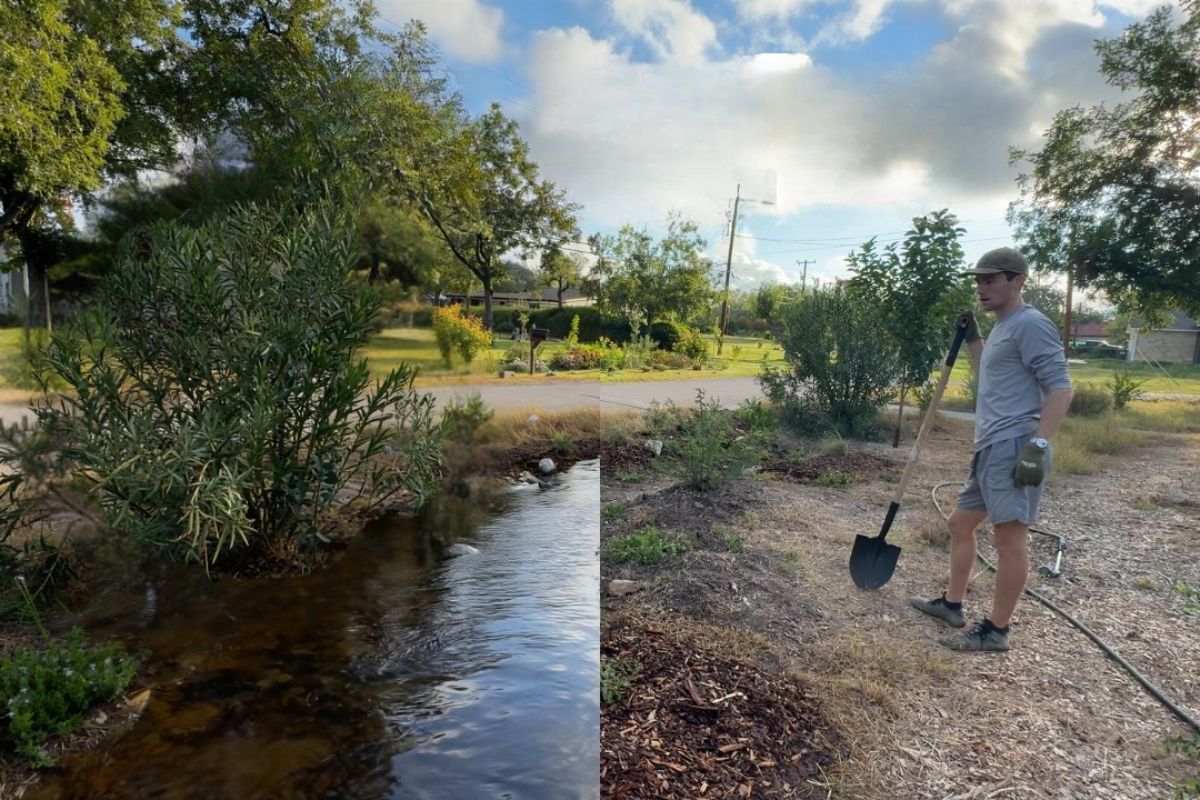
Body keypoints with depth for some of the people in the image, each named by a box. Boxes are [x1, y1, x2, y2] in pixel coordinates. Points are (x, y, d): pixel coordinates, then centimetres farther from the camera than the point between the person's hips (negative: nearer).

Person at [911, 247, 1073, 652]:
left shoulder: (1030, 323, -10)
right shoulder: (1002, 328, 21)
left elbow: (1059, 388, -16)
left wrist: (1038, 446, -23)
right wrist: (972, 338, 25)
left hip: (1014, 448, -11)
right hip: (992, 449, 11)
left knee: (1010, 536, -4)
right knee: (960, 523, 18)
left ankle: (996, 631, 5)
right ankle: (952, 604, 31)